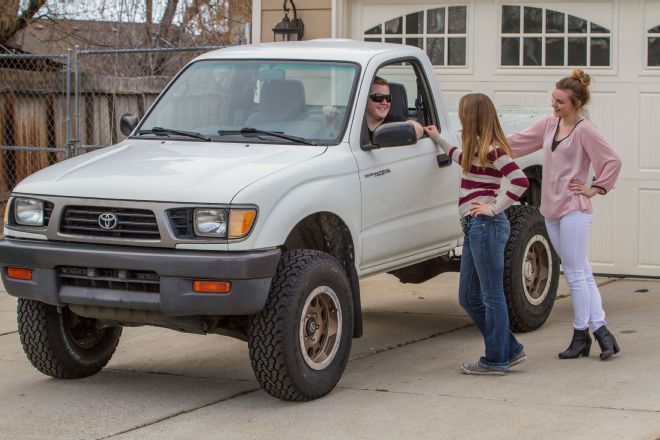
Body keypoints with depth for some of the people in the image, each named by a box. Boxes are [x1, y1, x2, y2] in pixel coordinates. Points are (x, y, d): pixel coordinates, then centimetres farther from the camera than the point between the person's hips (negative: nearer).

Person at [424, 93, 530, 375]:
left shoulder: (491, 150, -12)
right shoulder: (478, 150, 16)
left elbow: (520, 181, -23)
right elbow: (463, 159, 41)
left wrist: (494, 208, -18)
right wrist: (439, 140, 46)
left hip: (486, 226, -10)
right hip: (475, 227, 10)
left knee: (492, 296, -2)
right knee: (469, 297, 12)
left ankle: (495, 360, 4)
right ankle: (510, 351, 18)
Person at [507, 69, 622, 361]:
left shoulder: (585, 130, -11)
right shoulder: (550, 124, 10)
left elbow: (612, 161, -10)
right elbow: (518, 142, 16)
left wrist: (594, 190, -8)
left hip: (574, 210, -7)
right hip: (552, 209, 7)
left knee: (576, 274, -3)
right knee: (581, 273, 8)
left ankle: (581, 334, 6)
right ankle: (600, 330, 12)